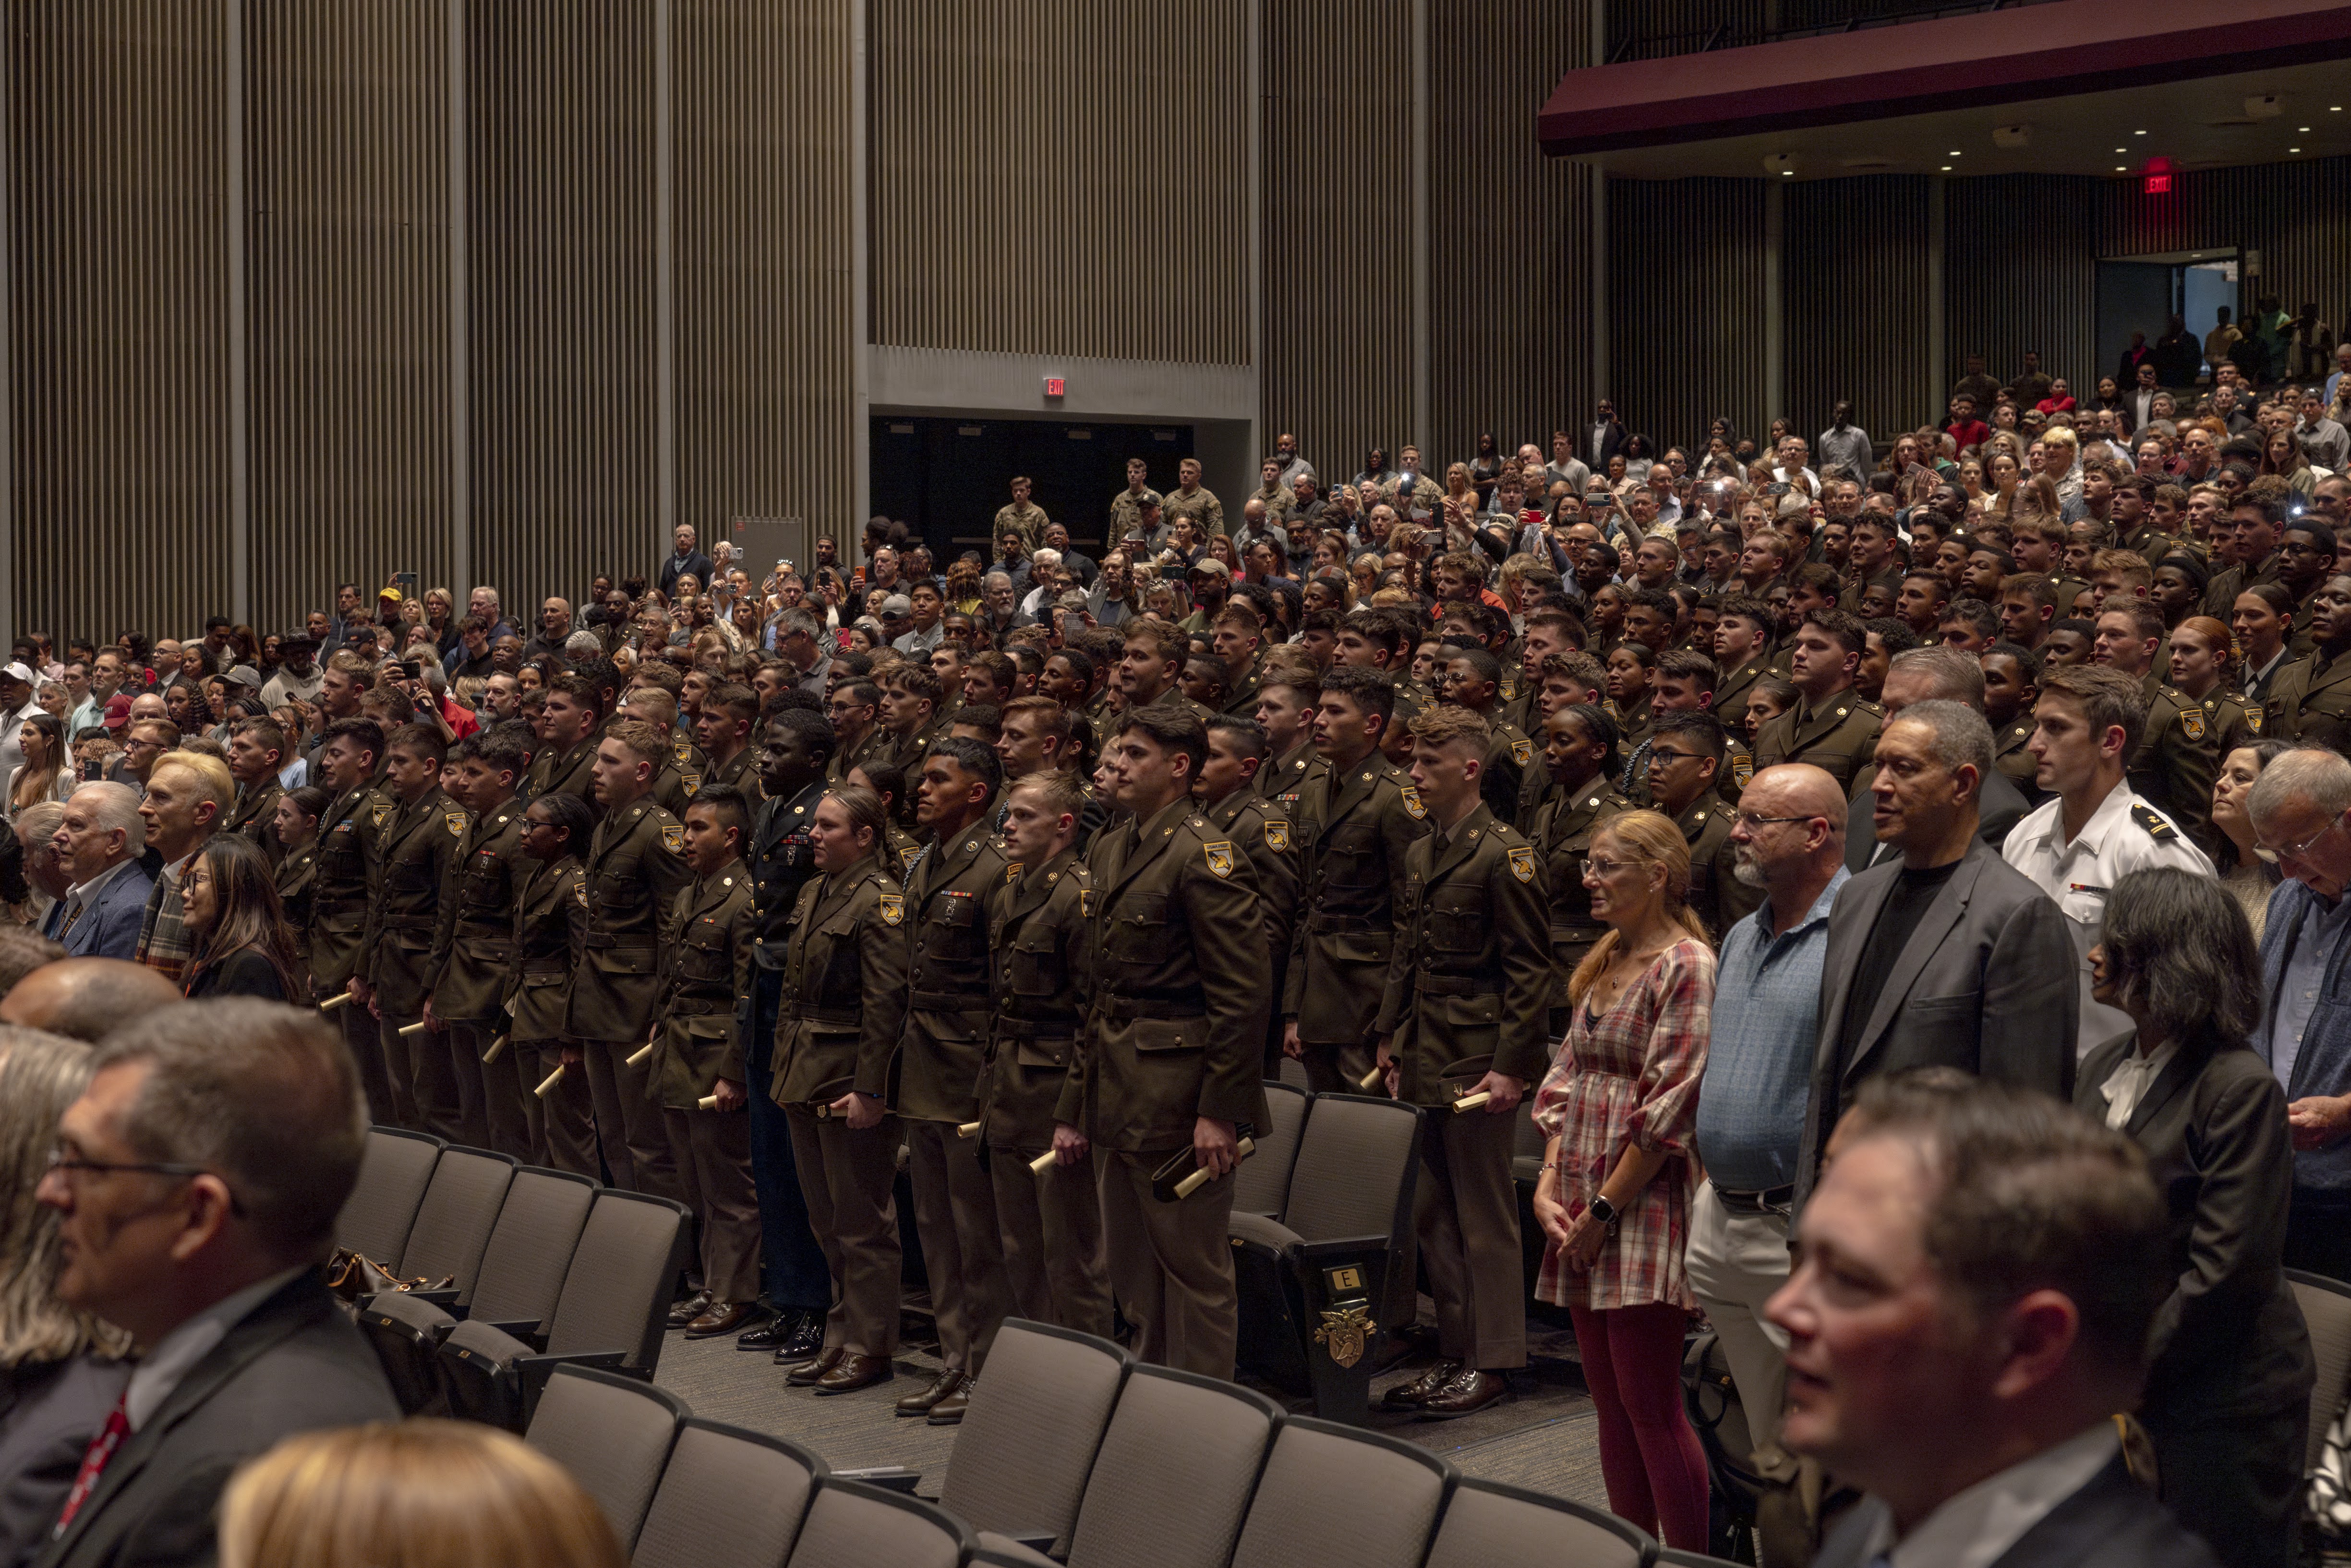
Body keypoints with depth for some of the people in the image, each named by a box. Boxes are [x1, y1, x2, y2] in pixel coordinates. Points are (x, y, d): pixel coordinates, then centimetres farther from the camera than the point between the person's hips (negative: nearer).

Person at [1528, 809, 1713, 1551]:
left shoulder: (1687, 965, -11)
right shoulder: (1606, 965, 15)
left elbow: (1668, 1107, -16)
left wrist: (1606, 1208, -14)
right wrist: (1549, 1182, 3)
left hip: (1644, 1205, -8)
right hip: (1583, 1210, 8)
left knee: (1651, 1405, -6)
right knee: (1610, 1399, 12)